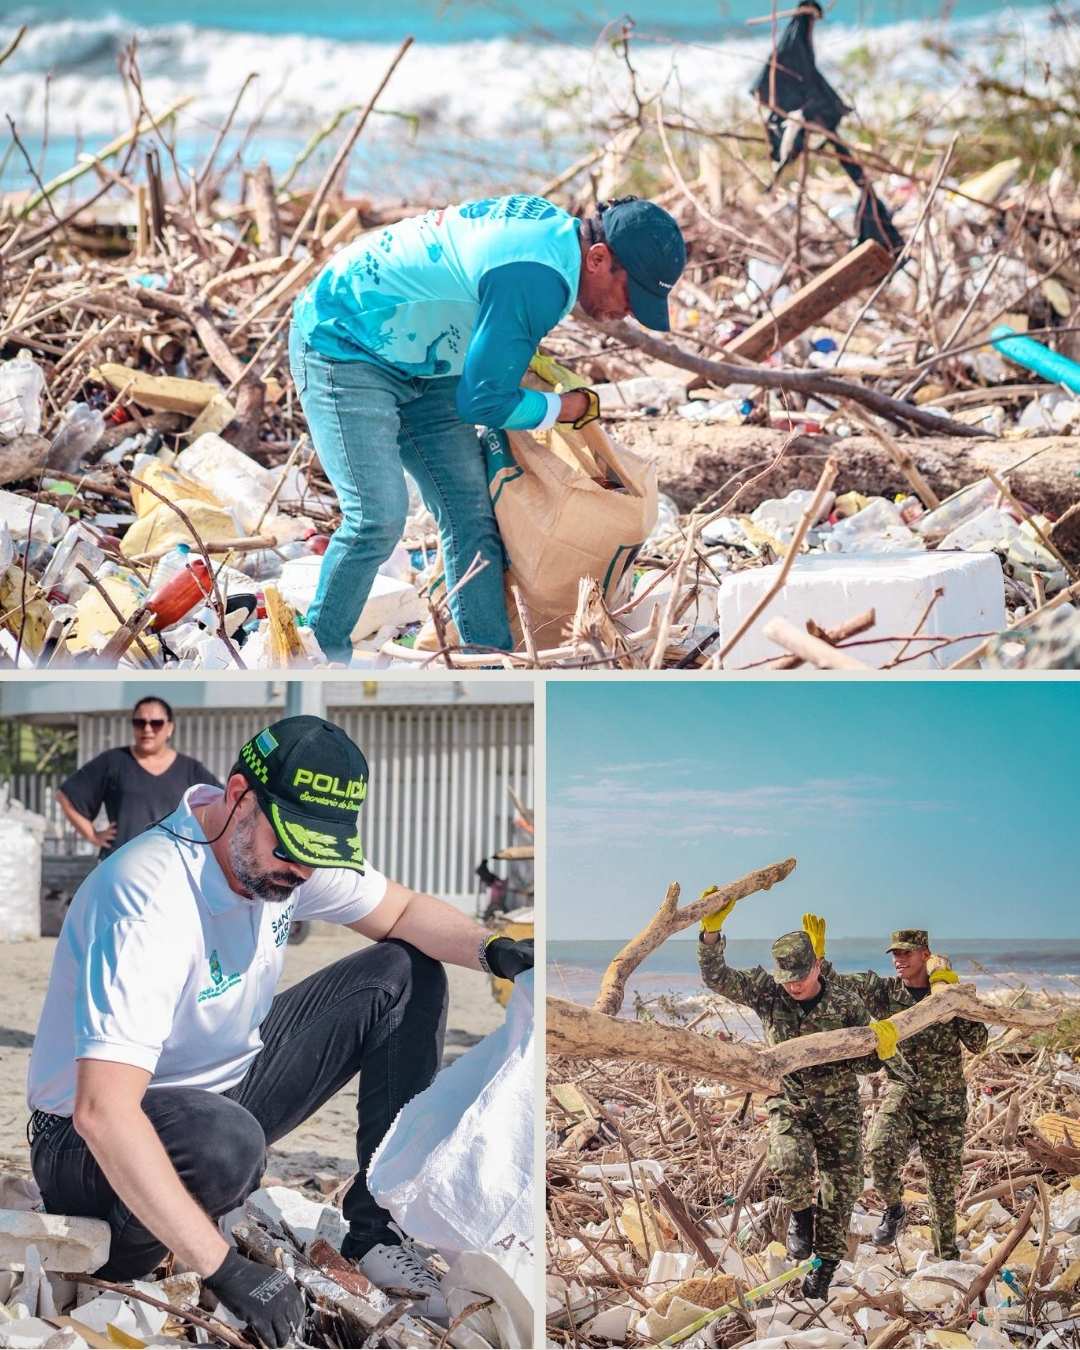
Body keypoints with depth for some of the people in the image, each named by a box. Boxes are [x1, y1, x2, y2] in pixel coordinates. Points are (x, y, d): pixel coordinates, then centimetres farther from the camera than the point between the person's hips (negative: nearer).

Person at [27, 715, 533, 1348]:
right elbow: (103, 1112, -40)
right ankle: (111, 1254, -12)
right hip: (89, 1143, -9)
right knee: (225, 1143, -42)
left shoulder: (284, 847, -8)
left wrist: (490, 949, -14)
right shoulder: (152, 897, -33)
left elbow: (403, 912, 11)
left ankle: (378, 1229, -1)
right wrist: (226, 1271, -42)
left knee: (407, 976, 2)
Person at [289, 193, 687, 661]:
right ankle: (318, 653, -2)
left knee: (471, 512, 1)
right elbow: (482, 402, -25)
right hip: (341, 344, -10)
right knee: (378, 517, -19)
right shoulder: (537, 279, -32)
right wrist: (576, 407, -11)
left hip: (414, 356, 10)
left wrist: (521, 357, 8)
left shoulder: (555, 225, -1)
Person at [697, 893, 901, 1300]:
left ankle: (822, 1271, 17)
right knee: (790, 1162, -29)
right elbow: (717, 977, -15)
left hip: (838, 1108, 1)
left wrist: (880, 1048, -25)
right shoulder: (767, 992, -8)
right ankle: (801, 1215, 4)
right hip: (788, 1104, 0)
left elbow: (867, 1063, -2)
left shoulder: (846, 1003, -9)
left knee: (840, 1190, 1)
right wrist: (711, 931, -29)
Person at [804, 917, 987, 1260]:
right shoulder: (882, 990, 1)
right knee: (880, 1151, -29)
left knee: (944, 1184, 6)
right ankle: (893, 1209, -1)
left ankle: (948, 1258, 22)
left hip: (945, 1102, 0)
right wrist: (817, 955, -22)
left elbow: (977, 1043, -9)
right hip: (900, 1093, 0)